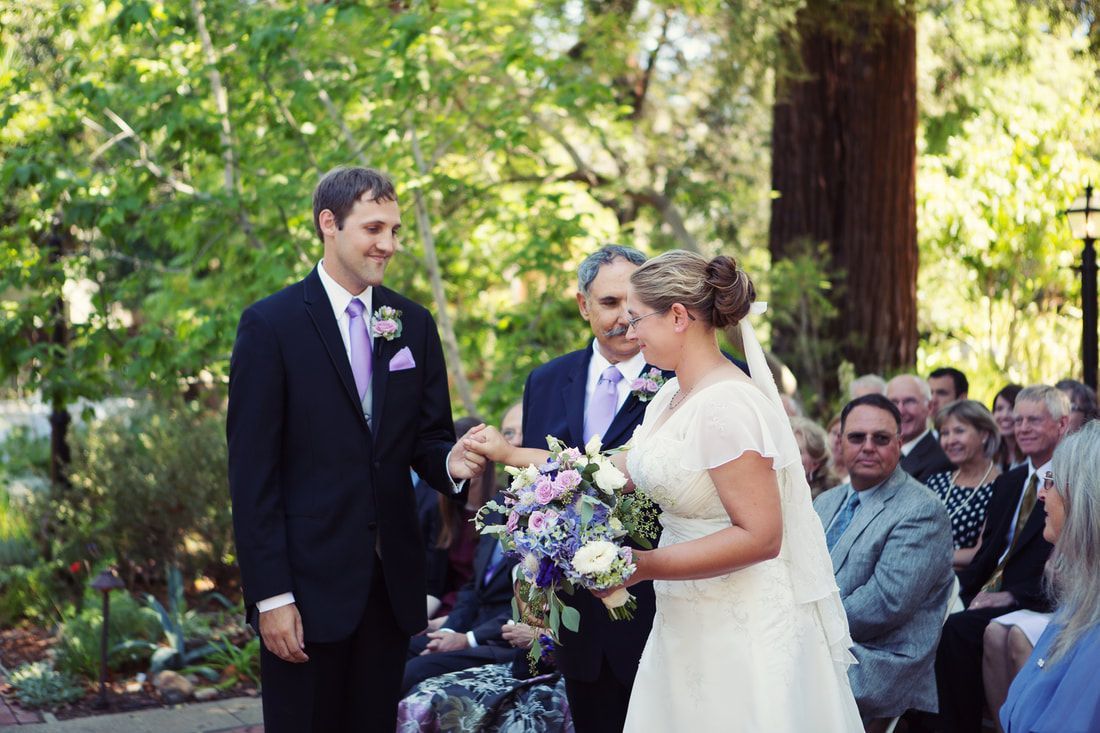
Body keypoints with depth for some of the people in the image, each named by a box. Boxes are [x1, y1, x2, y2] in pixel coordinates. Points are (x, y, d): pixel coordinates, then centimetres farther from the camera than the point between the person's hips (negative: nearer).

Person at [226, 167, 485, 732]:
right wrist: (270, 595, -14)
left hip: (392, 580, 5)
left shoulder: (414, 324, 9)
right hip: (308, 582, -4)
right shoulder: (270, 324, -6)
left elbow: (426, 439, 12)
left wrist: (450, 461, -14)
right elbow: (252, 470, -9)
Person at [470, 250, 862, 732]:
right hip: (687, 620, 8)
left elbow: (760, 536, -23)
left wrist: (645, 566, -23)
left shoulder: (726, 406, -20)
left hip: (741, 631, -8)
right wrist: (511, 454, 19)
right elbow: (623, 471, 16)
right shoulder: (672, 395, 8)